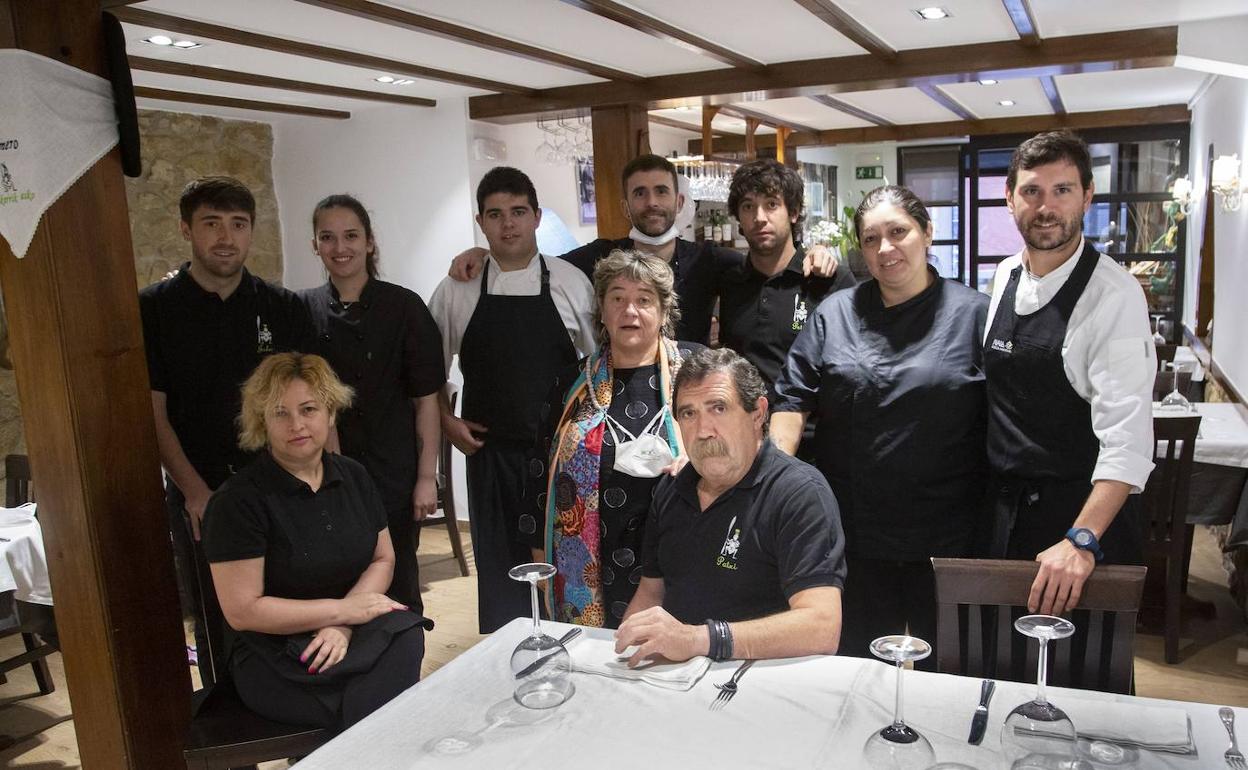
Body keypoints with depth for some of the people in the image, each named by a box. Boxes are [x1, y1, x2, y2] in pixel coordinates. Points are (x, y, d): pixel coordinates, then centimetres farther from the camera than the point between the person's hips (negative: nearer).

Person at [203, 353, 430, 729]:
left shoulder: (353, 476, 6)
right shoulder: (238, 501, -11)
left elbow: (383, 559, 8)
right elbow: (241, 611, -13)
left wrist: (342, 626, -11)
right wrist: (342, 609, -13)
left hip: (353, 634, 5)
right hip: (275, 655, -5)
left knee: (406, 634, -29)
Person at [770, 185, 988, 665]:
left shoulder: (973, 313, -1)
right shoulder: (834, 314, 6)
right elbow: (794, 399, 4)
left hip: (946, 535, -1)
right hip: (854, 532, 2)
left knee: (943, 665, 13)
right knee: (859, 661, 15)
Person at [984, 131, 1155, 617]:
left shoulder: (1114, 294, -16)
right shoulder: (1004, 277, 5)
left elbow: (1127, 435, -23)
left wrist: (1082, 540, -33)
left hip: (1081, 515, -6)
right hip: (1003, 511, 6)